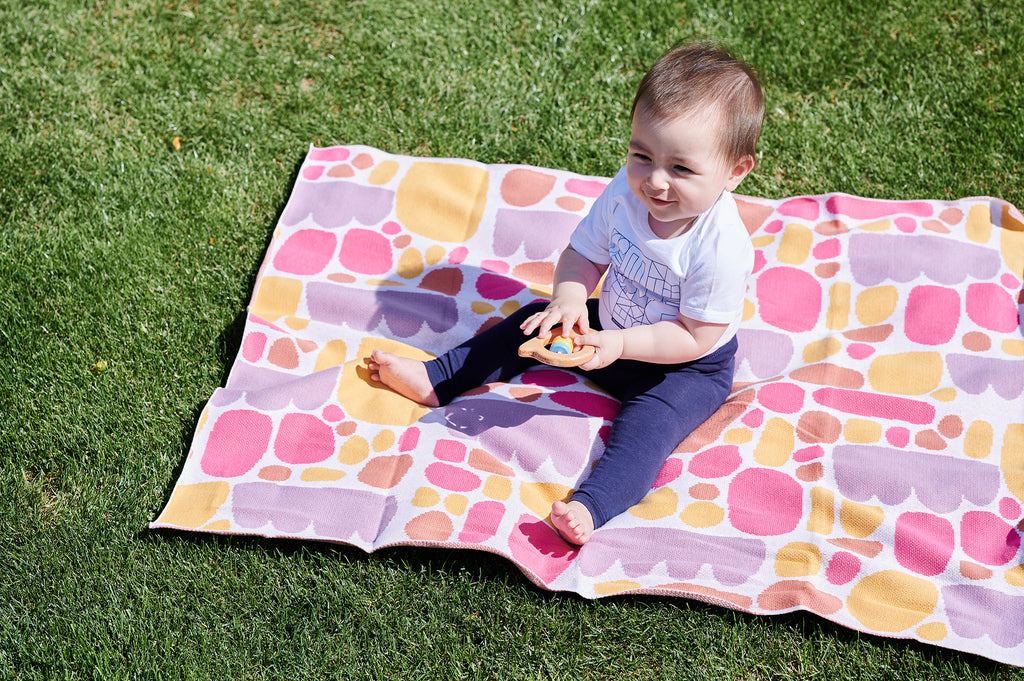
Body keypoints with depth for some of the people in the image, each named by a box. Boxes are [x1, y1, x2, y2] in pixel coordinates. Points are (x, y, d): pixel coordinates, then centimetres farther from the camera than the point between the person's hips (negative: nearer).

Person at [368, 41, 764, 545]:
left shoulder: (720, 248, -34)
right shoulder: (624, 193, -18)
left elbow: (695, 336, -27)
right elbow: (583, 255, -7)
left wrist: (620, 345, -35)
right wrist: (570, 299, -28)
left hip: (688, 366, -6)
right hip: (612, 331, 7)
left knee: (649, 419, -30)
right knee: (536, 323, 6)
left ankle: (592, 505, -48)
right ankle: (435, 380, 13)